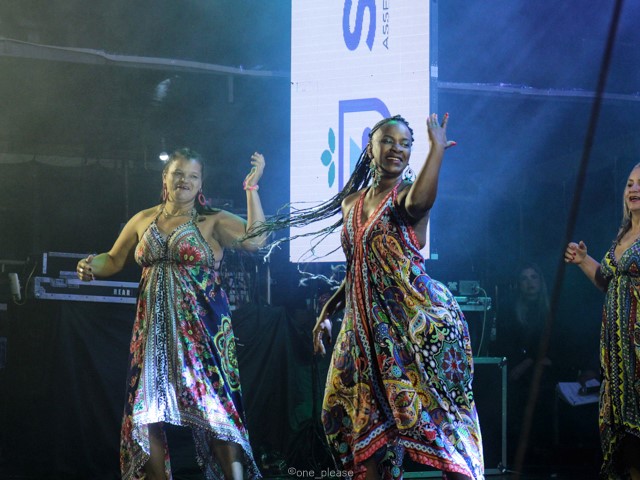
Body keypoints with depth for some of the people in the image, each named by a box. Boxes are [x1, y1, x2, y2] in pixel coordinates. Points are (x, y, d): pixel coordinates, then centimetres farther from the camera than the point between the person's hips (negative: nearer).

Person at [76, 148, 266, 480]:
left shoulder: (213, 221, 0)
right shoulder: (144, 221, 13)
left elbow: (254, 240, -16)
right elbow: (114, 260, 22)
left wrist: (252, 188, -15)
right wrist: (92, 267, 0)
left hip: (201, 327, -4)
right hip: (154, 328, 4)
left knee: (212, 408, -12)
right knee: (147, 411, 1)